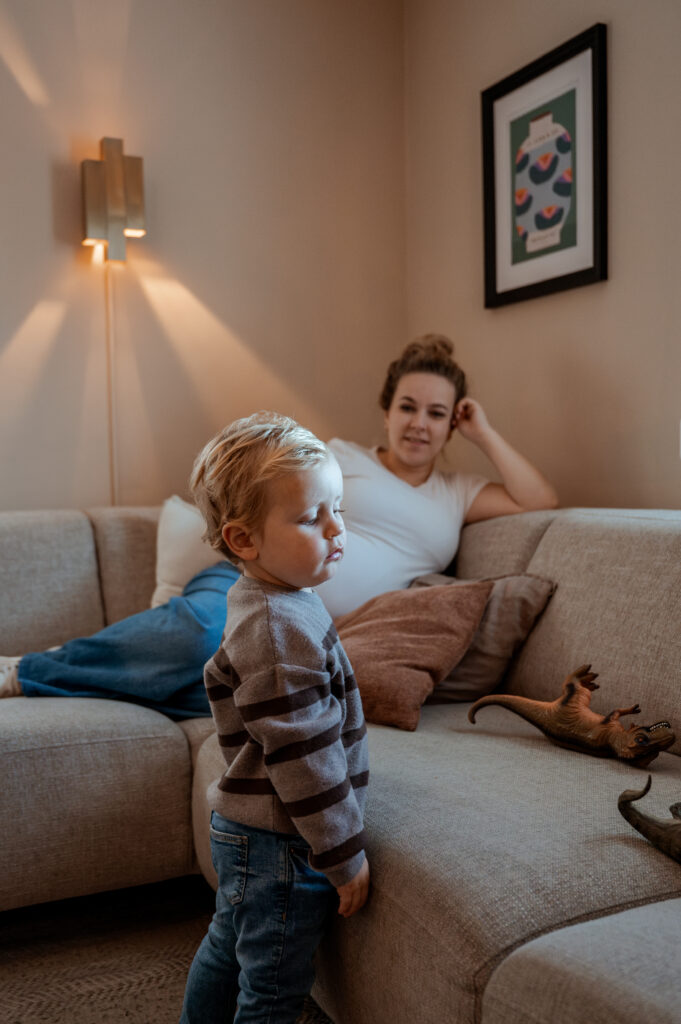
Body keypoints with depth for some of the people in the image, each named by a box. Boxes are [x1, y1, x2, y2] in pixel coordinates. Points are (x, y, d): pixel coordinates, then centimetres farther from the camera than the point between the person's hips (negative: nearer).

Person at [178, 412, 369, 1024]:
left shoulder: (264, 606, 5)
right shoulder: (278, 628, -29)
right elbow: (302, 757, -27)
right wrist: (345, 855, -17)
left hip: (245, 832, 10)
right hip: (282, 847, -10)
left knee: (227, 951, 27)